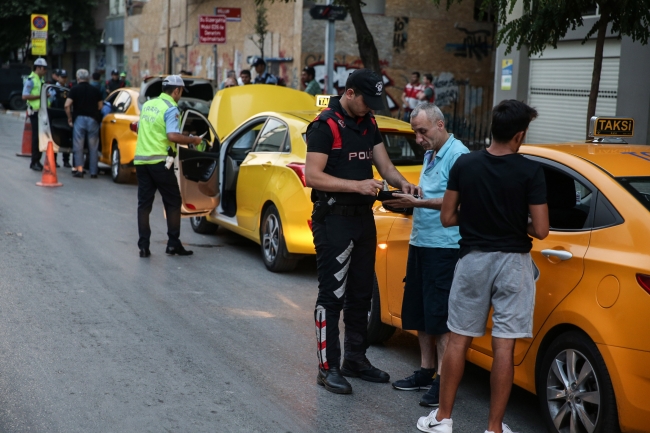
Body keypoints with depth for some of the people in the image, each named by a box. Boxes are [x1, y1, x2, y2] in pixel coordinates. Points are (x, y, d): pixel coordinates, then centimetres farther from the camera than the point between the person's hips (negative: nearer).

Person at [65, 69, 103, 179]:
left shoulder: (75, 89, 0)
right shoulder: (95, 90, 10)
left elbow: (67, 105, -9)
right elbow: (100, 106, 10)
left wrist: (69, 118, 2)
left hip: (79, 119, -2)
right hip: (93, 119, 2)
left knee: (78, 146, 4)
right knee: (93, 147, 7)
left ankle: (79, 170, -2)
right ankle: (93, 172, 8)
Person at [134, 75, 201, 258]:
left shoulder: (147, 104, 14)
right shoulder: (171, 108, -9)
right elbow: (173, 136, -20)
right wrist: (193, 140, -7)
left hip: (141, 159, 7)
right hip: (159, 161, -7)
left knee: (144, 203, 8)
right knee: (173, 202, 6)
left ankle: (143, 246, 6)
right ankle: (173, 243, 7)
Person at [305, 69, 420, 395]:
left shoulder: (368, 123, 11)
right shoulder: (325, 125, -13)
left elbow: (384, 164, 10)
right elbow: (313, 176, -20)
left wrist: (401, 183, -10)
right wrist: (357, 185, -26)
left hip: (363, 217, 8)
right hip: (334, 219, -8)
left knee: (361, 294, 15)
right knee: (332, 295, -3)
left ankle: (355, 359, 28)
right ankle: (328, 368, 4)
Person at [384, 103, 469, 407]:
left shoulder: (458, 155, -12)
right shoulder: (429, 155, 18)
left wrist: (418, 203, -24)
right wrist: (406, 199, 8)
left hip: (445, 246, -10)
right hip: (420, 242, 10)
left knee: (439, 315, -7)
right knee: (419, 312, 14)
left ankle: (442, 380, -1)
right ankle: (425, 371, 24)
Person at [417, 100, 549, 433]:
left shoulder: (464, 164, -4)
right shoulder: (530, 171, -11)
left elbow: (447, 218, 1)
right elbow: (540, 230, -11)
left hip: (473, 259, 2)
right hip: (512, 262, -2)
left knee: (458, 340, 12)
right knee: (503, 346, 3)